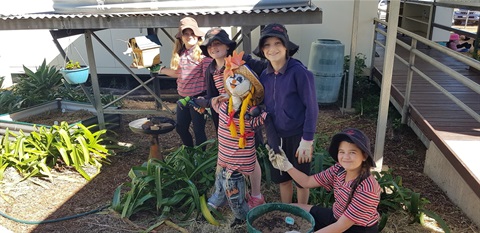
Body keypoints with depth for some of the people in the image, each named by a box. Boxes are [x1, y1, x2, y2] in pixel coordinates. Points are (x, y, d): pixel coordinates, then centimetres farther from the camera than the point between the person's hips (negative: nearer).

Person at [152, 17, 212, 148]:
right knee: (181, 128, 19)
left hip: (198, 98, -7)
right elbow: (178, 73, 12)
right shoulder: (179, 53, 8)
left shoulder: (202, 53, -13)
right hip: (183, 98, 8)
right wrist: (162, 70, 9)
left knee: (198, 130, 3)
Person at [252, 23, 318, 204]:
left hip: (297, 136, -5)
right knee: (282, 179, 20)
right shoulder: (265, 75, 0)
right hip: (275, 137, 5)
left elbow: (311, 107, -16)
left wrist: (307, 140, -17)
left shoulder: (299, 72, -17)